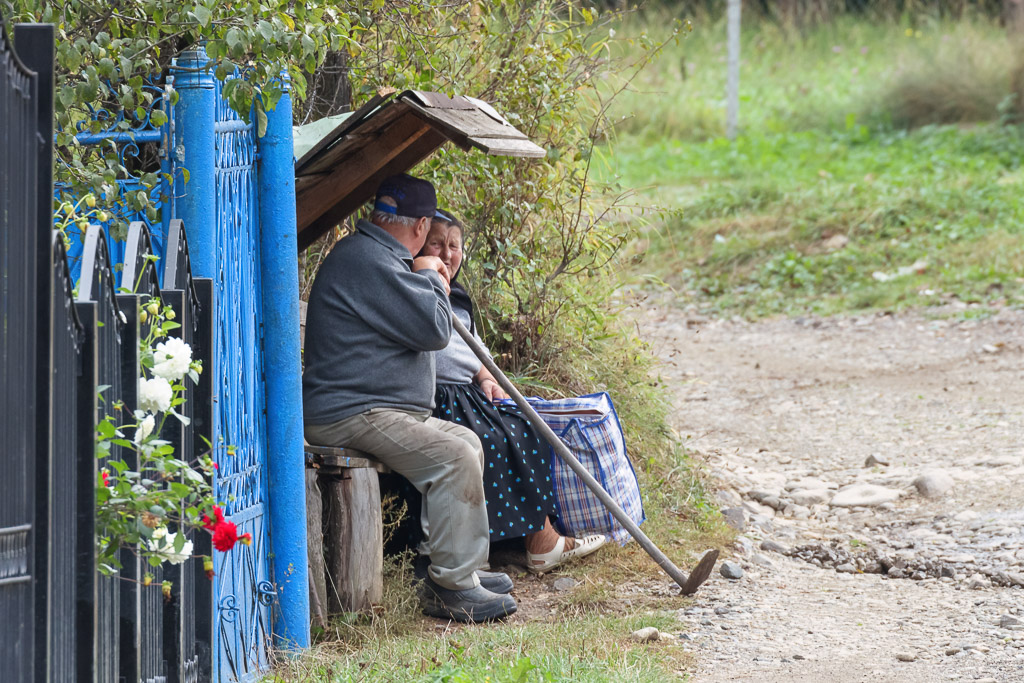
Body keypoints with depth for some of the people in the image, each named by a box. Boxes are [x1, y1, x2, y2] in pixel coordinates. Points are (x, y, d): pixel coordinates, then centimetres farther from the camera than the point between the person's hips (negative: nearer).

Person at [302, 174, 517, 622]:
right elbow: (434, 330, -18)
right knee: (455, 459, -22)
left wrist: (430, 284, 17)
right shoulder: (367, 260, -18)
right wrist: (429, 277, -2)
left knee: (467, 442, 17)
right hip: (349, 415, -12)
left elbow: (412, 324, 32)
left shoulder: (376, 255, 19)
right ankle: (451, 588, -19)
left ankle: (462, 571, 18)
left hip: (383, 410, 12)